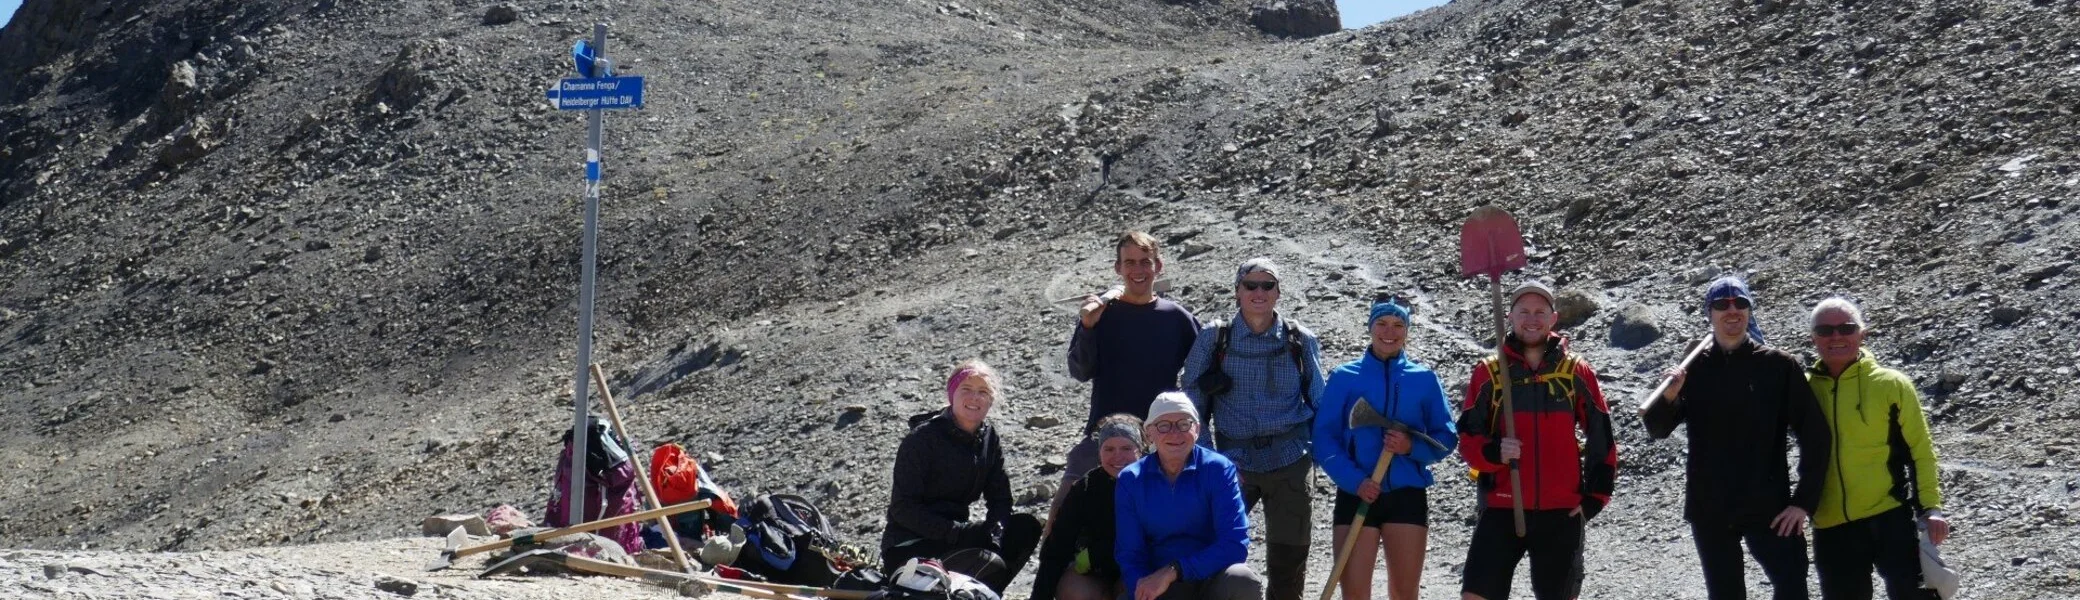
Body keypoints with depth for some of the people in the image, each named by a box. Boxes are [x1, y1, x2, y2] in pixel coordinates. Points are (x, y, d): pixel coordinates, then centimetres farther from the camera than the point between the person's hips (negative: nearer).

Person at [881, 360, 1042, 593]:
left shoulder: (987, 438, 6)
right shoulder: (922, 439, -13)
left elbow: (1000, 498, 6)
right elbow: (902, 508, -17)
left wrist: (993, 532, -17)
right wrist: (959, 531, -25)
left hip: (955, 536, 7)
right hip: (908, 547, -7)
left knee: (1027, 527, -11)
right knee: (990, 566, -29)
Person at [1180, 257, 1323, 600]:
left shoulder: (1301, 341, 5)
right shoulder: (1213, 340, 2)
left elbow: (1319, 403, 11)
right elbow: (1193, 404, 4)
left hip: (1290, 462, 1)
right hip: (1233, 461, -1)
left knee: (1288, 558, 7)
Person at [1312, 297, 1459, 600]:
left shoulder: (1424, 378, 8)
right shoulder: (1344, 377, 4)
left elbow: (1447, 436, 8)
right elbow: (1324, 438, 0)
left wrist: (1412, 447, -12)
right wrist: (1354, 480, -14)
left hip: (1407, 494, 1)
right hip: (1356, 494, -1)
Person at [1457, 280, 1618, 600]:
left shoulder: (1577, 372, 4)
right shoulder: (1489, 372, 3)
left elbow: (1601, 438, 9)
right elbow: (1467, 438, 1)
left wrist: (1595, 496, 4)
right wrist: (1493, 452, -19)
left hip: (1561, 512, 1)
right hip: (1502, 509, -1)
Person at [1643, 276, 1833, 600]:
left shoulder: (1779, 366, -2)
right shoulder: (1694, 368, 3)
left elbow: (1815, 435, -2)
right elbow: (1658, 429, -1)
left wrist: (1804, 501, -8)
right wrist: (1667, 399, -24)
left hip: (1770, 508, -2)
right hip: (1710, 510, 2)